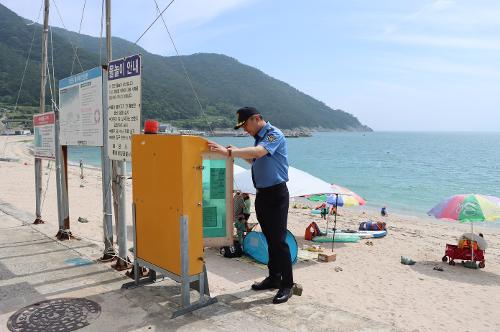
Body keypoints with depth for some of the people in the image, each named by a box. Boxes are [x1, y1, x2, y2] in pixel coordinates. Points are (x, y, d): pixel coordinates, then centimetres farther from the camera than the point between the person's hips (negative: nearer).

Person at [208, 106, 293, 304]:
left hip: (277, 193, -9)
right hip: (262, 193, 9)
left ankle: (287, 285, 4)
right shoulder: (259, 137, 13)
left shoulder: (274, 135, -14)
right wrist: (237, 152, 8)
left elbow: (258, 152, -33)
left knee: (279, 240, -6)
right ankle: (274, 277, 27)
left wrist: (229, 153, -40)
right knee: (270, 239, 15)